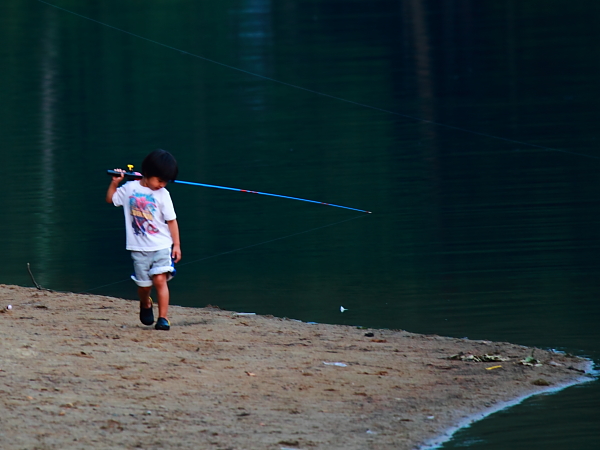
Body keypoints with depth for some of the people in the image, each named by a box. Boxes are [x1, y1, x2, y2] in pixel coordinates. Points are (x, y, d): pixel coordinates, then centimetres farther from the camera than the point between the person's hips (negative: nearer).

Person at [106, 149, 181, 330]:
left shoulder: (163, 194, -3)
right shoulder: (129, 188, 1)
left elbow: (171, 221, 1)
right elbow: (110, 199, 16)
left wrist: (177, 244, -1)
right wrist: (114, 183, 2)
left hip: (161, 245, -2)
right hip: (139, 247, 2)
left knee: (160, 279, -16)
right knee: (144, 284, 7)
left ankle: (163, 318, -12)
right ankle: (145, 305, 40)